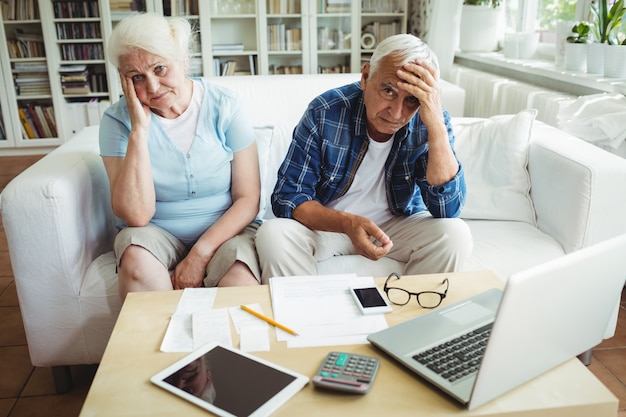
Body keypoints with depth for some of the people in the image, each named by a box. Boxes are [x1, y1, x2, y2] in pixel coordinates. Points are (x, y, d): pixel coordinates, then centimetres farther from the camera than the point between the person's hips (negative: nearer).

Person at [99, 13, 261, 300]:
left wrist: (200, 254, -19)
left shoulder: (225, 107, -8)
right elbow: (136, 215, -17)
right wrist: (139, 129, -22)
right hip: (156, 233, 1)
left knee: (240, 283, -31)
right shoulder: (118, 120, -7)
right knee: (137, 262, -31)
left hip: (224, 230, -1)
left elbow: (248, 199, -8)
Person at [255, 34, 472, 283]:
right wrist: (347, 224, -35)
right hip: (326, 222, -1)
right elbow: (287, 197, -16)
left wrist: (436, 125, -35)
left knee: (455, 234, -24)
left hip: (398, 223, 2)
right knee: (273, 234, -29)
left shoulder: (430, 120, -15)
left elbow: (447, 210, -24)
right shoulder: (325, 112, -19)